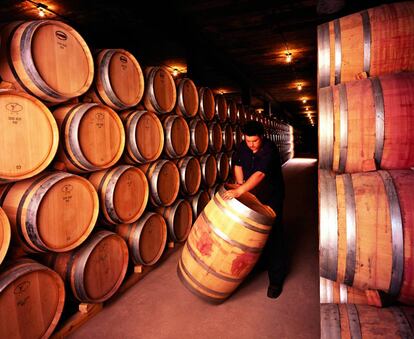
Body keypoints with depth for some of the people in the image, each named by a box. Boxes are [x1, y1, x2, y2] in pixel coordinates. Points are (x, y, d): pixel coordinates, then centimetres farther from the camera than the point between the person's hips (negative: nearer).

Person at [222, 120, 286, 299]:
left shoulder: (269, 150, -26)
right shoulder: (243, 147, -4)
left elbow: (259, 174, -40)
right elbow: (238, 165, 10)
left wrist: (240, 191, -49)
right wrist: (240, 184, -6)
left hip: (271, 199, -6)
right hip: (251, 197, 6)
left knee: (272, 237, -3)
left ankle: (276, 279, 9)